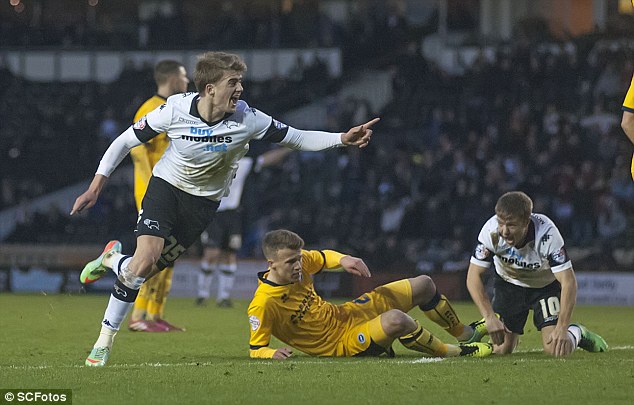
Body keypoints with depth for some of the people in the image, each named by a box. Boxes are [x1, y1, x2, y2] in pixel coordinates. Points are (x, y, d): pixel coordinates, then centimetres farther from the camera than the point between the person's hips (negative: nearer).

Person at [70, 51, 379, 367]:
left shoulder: (247, 118, -20)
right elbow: (125, 142, -8)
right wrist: (95, 188, -10)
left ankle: (113, 260, 30)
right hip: (165, 187, -2)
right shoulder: (175, 110, -21)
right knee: (145, 260, -21)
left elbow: (296, 138, -9)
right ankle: (105, 337, 1)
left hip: (204, 202, 2)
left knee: (148, 270, -6)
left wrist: (343, 139, -23)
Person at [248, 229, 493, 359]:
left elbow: (323, 258, 14)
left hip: (342, 314, 9)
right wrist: (274, 354, -42)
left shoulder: (298, 261, -8)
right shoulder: (263, 305, -28)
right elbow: (255, 350, -19)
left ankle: (463, 332, 38)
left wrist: (343, 260, -8)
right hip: (342, 345, -8)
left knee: (424, 285, 11)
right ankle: (451, 352, -12)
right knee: (395, 319, -38)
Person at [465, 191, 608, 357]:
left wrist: (562, 329, -41)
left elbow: (568, 281, -33)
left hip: (547, 285, -2)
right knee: (501, 350, -6)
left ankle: (577, 333, 17)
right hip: (508, 283, 2)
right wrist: (489, 317, -34)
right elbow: (473, 276, -23)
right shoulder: (491, 231, -30)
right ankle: (485, 326, 27)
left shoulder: (547, 233, -35)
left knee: (555, 348, -18)